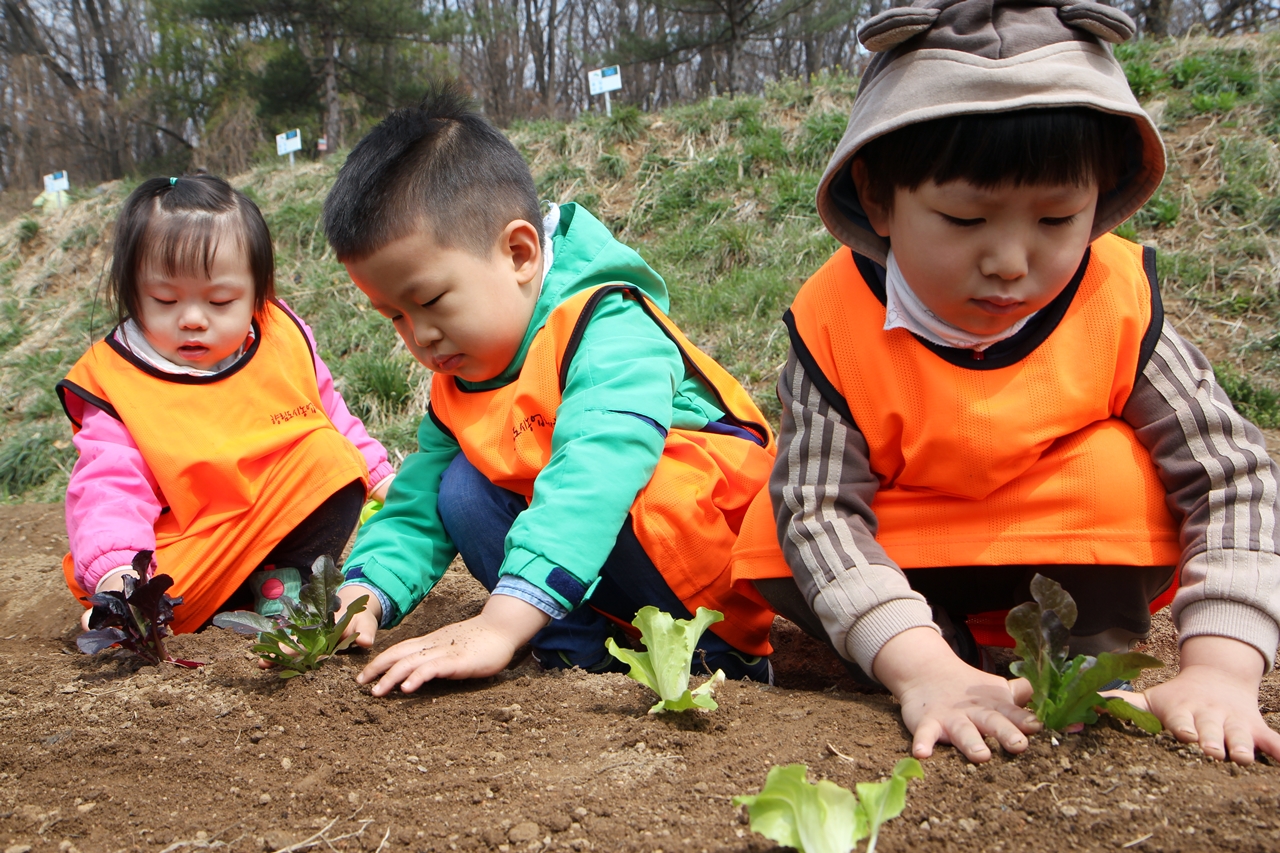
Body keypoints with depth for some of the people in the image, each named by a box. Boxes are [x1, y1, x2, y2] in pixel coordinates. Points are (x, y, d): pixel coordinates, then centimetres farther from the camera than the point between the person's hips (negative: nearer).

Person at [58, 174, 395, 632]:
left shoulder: (283, 342, -2)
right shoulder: (116, 387, -12)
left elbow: (329, 413, 16)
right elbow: (109, 490, -21)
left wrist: (378, 473, 13)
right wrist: (116, 575, -38)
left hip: (289, 521, 4)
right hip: (187, 562, -3)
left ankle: (284, 579, -11)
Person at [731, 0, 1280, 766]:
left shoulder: (1118, 304, -25)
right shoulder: (835, 323, -28)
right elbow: (821, 509, -32)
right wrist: (921, 669, -46)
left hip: (1081, 551, 0)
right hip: (901, 559, 1)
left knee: (1119, 469, -28)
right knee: (770, 543, -23)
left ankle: (1088, 657, -8)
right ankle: (951, 652, -6)